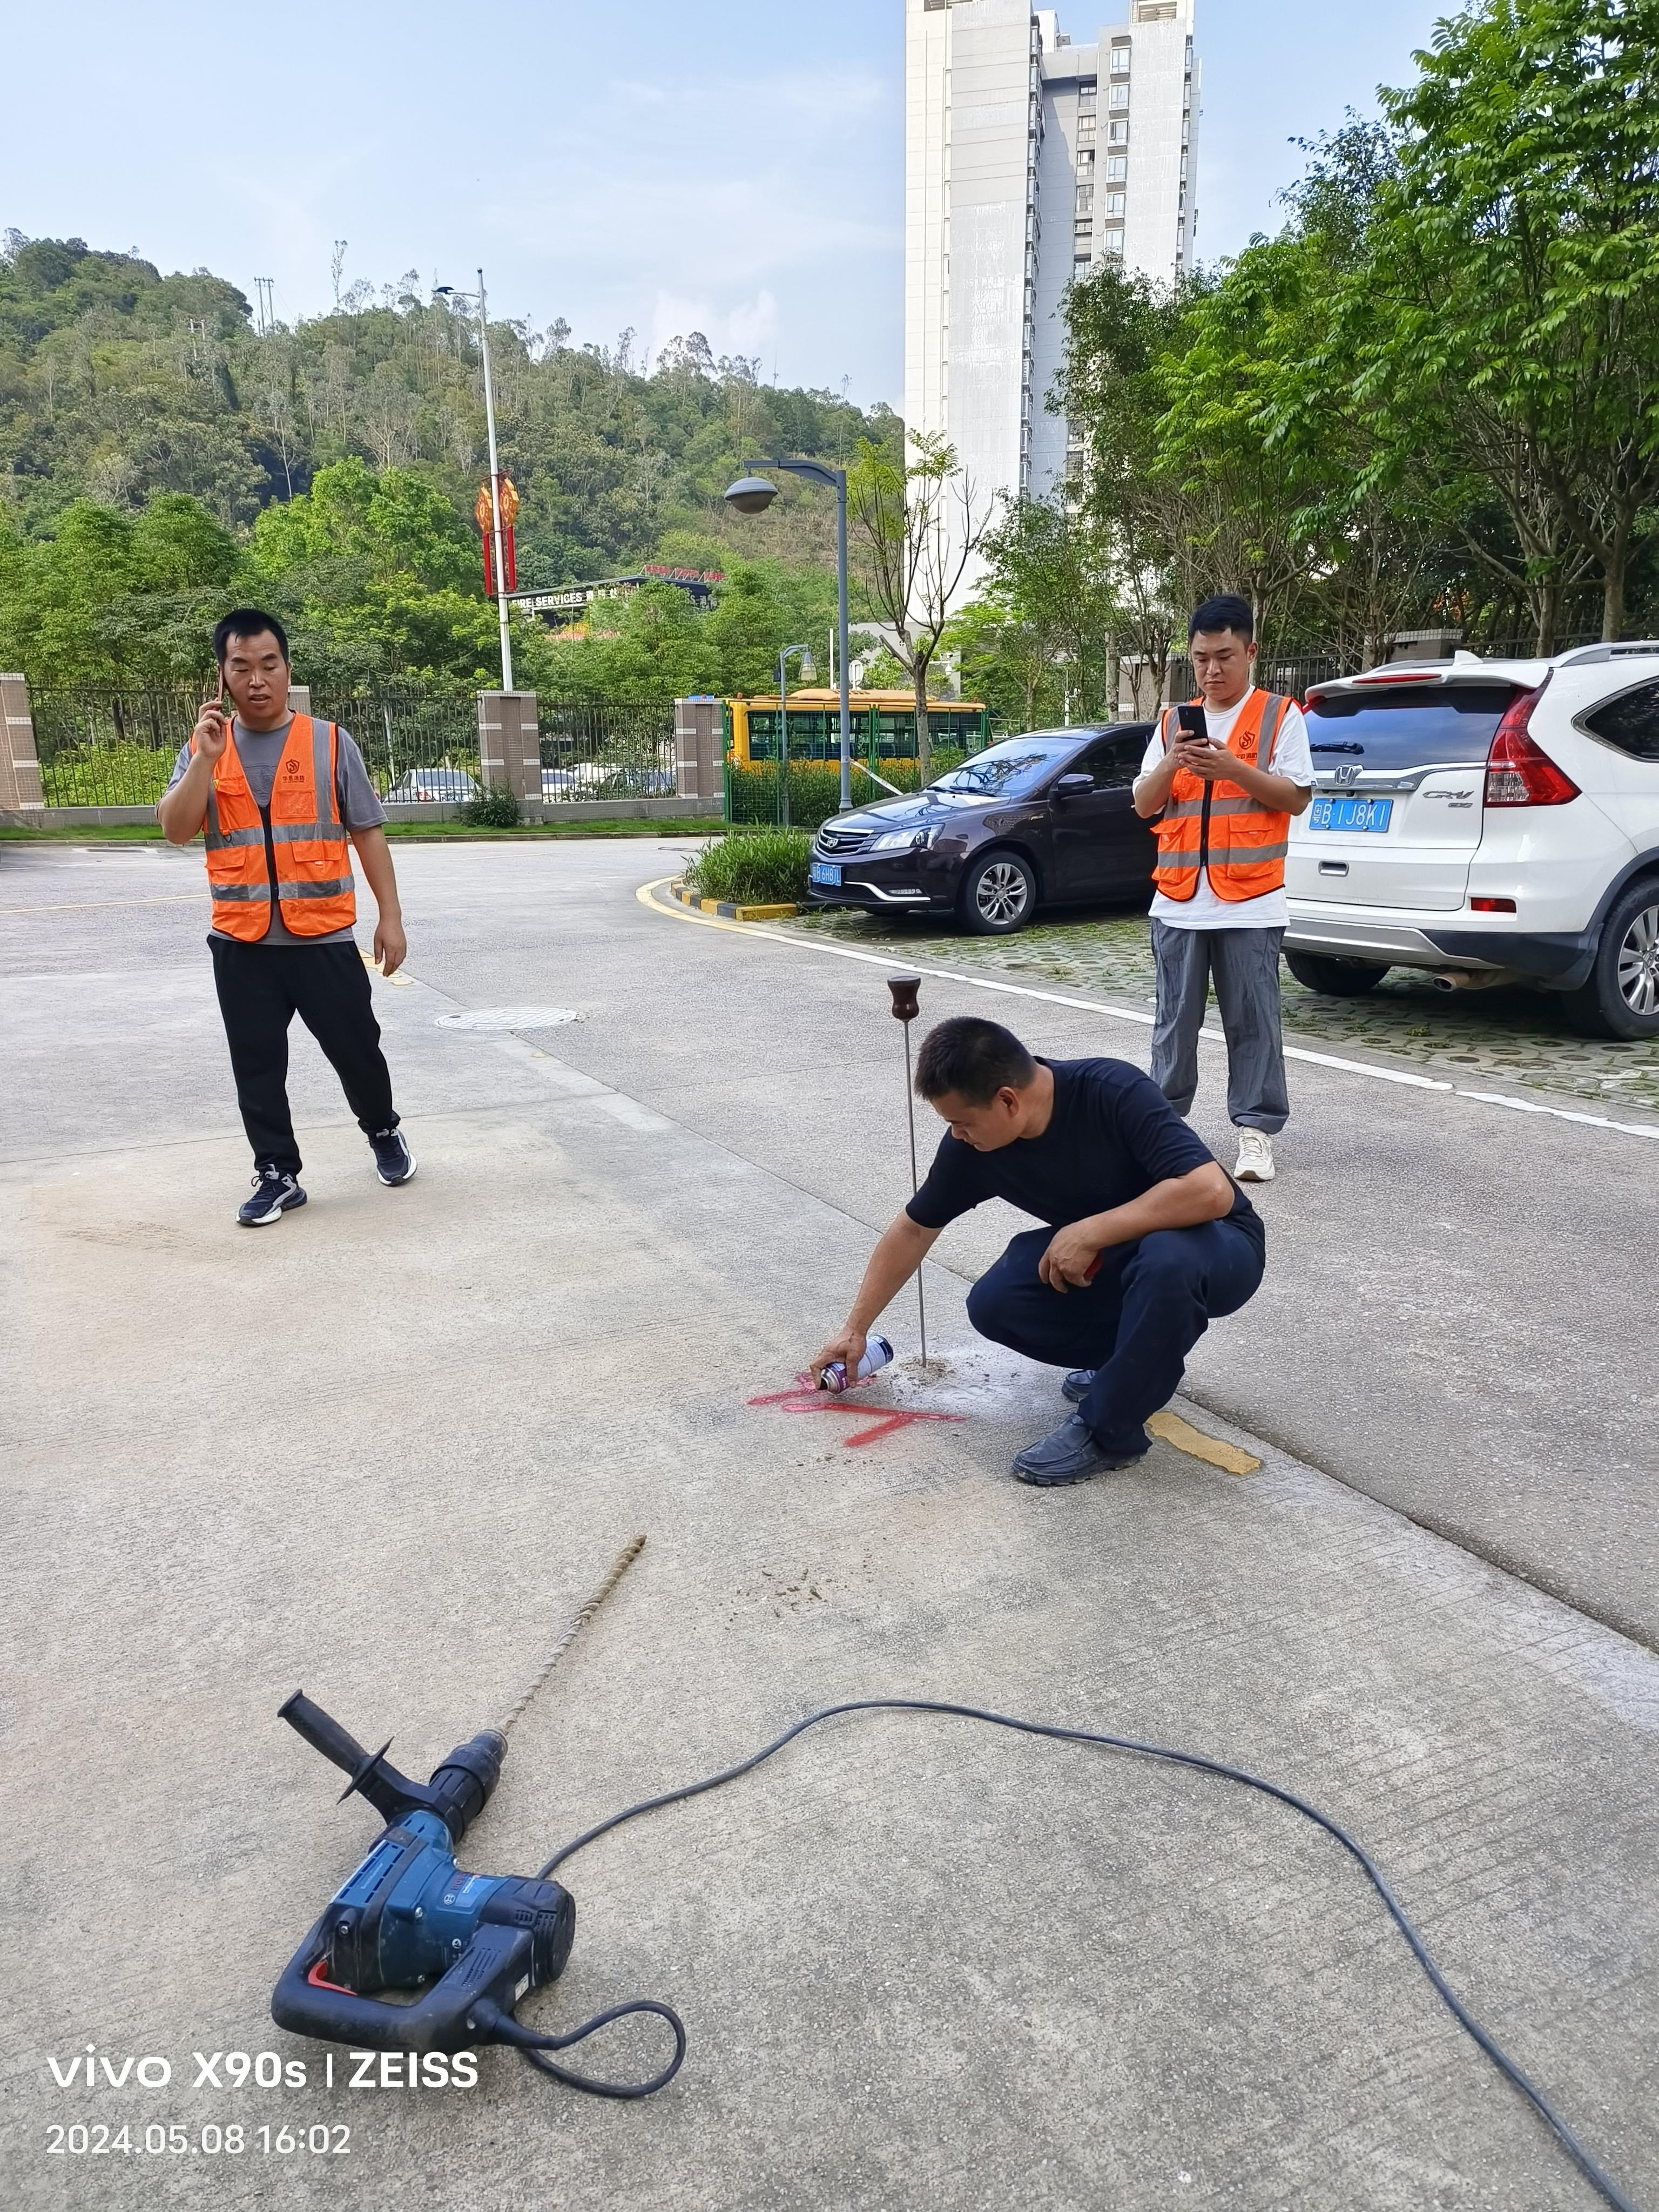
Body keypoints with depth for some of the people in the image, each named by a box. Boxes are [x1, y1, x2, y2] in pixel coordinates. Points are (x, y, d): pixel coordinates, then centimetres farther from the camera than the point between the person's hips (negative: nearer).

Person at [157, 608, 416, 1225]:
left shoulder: (329, 742, -1)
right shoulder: (203, 749, 5)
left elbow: (367, 833, 1)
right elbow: (176, 831, -6)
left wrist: (390, 916, -2)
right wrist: (207, 758, -17)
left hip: (324, 937, -2)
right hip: (241, 942, 2)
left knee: (355, 1048, 7)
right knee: (256, 1066, 7)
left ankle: (383, 1130, 35)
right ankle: (277, 1174, 20)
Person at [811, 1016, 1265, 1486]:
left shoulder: (1115, 1093, -31)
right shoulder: (972, 1142, -13)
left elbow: (1212, 1191, -39)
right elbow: (915, 1229, 1)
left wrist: (1089, 1232, -34)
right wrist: (856, 1329, 6)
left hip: (1214, 1247, -5)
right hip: (1110, 1254, 5)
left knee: (1166, 1258, -40)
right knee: (994, 1305, -17)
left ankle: (1107, 1432, -18)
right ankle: (1135, 1358, 8)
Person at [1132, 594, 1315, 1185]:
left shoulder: (1280, 716, 4)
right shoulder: (1173, 722, 13)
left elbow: (1296, 797, -3)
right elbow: (1143, 804, 9)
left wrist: (1232, 768, -17)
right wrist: (1171, 764, -11)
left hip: (1250, 903, -3)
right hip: (1179, 901, 3)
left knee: (1253, 1021, 0)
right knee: (1176, 1017, 9)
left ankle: (1256, 1128, 6)